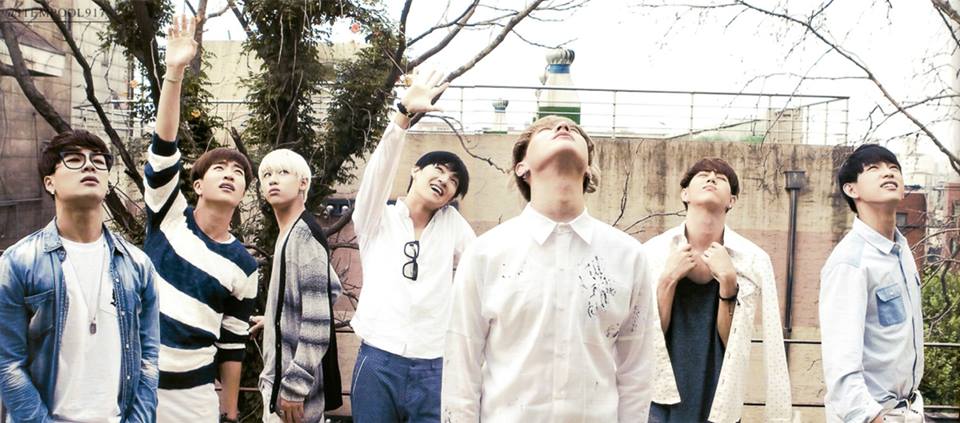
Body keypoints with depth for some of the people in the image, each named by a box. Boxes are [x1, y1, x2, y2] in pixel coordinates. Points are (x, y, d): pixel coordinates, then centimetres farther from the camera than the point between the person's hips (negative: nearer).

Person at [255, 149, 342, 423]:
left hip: (292, 382, -10)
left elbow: (318, 321, -22)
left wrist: (294, 385, -22)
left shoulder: (305, 234, -17)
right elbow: (332, 288, 25)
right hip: (277, 375, 10)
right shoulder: (289, 235, 12)